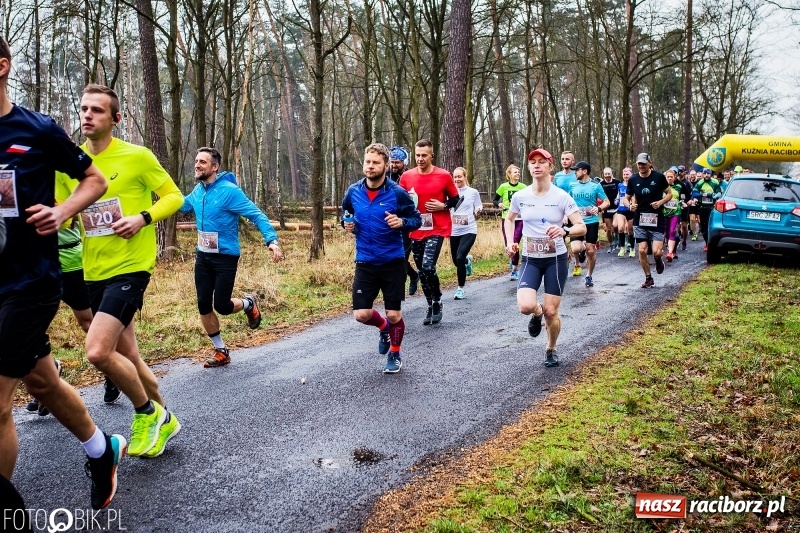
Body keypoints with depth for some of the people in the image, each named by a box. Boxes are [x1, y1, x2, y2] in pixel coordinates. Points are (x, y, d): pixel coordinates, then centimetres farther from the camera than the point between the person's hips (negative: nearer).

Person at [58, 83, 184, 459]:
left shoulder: (137, 156, -7)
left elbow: (174, 197, -1)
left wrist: (143, 218, -18)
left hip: (130, 266, -6)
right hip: (94, 272, 6)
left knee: (98, 351, -19)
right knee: (127, 356, 12)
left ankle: (147, 413, 5)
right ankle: (162, 420, 33)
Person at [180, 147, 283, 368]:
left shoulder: (229, 191, -16)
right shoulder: (197, 191, 4)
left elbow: (257, 215, -19)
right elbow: (182, 204, 26)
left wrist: (272, 240, -32)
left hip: (225, 257, -6)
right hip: (203, 257, 6)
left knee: (222, 306, -8)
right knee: (204, 306, 4)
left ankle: (248, 304, 27)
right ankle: (221, 351, 20)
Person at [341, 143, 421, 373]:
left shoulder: (397, 193, -11)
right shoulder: (353, 192, -1)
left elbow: (417, 219, -2)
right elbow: (345, 214, 18)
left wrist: (402, 222, -22)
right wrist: (347, 224, -4)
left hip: (393, 262, -2)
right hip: (365, 262, 3)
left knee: (394, 315, 4)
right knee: (361, 314, -3)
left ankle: (395, 355, 30)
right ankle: (384, 327, 32)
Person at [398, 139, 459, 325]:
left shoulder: (444, 175, -5)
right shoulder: (407, 176, 2)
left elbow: (455, 198, 6)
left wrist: (443, 206, -12)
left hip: (437, 230, -4)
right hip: (415, 231, 4)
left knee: (428, 267, -19)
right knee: (421, 271, 10)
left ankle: (437, 303, 3)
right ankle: (431, 306, 26)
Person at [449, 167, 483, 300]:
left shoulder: (473, 192, -3)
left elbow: (479, 207, 5)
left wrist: (478, 210, -17)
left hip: (469, 230, -3)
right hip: (454, 231, 3)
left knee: (460, 258, -20)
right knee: (456, 261, 11)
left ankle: (460, 288, -5)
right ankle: (467, 260, 51)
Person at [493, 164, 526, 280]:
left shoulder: (523, 187, 0)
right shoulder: (504, 186, -2)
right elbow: (494, 201, 7)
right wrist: (499, 204, -14)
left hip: (519, 219, -1)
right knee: (508, 245, 4)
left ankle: (515, 269, 6)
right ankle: (514, 259, 39)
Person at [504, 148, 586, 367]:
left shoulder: (561, 197, -11)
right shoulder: (520, 196, -4)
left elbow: (582, 227, -13)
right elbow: (509, 219, 16)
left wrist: (564, 231, -33)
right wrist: (510, 242, 1)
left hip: (556, 259, -1)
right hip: (530, 259, 1)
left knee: (551, 311, 1)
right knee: (525, 306, -20)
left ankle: (551, 350, 30)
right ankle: (537, 313, 20)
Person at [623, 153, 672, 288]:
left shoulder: (659, 177, -5)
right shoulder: (633, 179, 1)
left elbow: (669, 194, 4)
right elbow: (626, 198, 9)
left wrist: (660, 202, -15)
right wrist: (629, 206, -13)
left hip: (656, 220, -2)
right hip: (639, 221, 2)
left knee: (656, 251, -11)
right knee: (642, 250, -2)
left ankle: (658, 260, 27)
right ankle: (648, 278, 15)